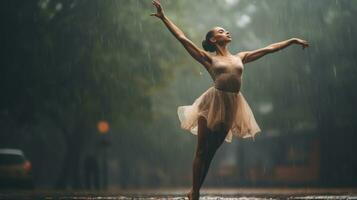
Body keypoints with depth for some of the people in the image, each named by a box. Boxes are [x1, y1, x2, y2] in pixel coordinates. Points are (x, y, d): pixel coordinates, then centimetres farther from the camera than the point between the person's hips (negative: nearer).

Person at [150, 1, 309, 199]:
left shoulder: (240, 57, 16)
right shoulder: (209, 58, 4)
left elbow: (269, 48, 20)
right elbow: (182, 38, -1)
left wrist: (293, 40, 23)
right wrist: (164, 17, -5)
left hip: (232, 107, 4)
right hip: (213, 104, -4)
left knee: (211, 152, 9)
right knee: (201, 152, -1)